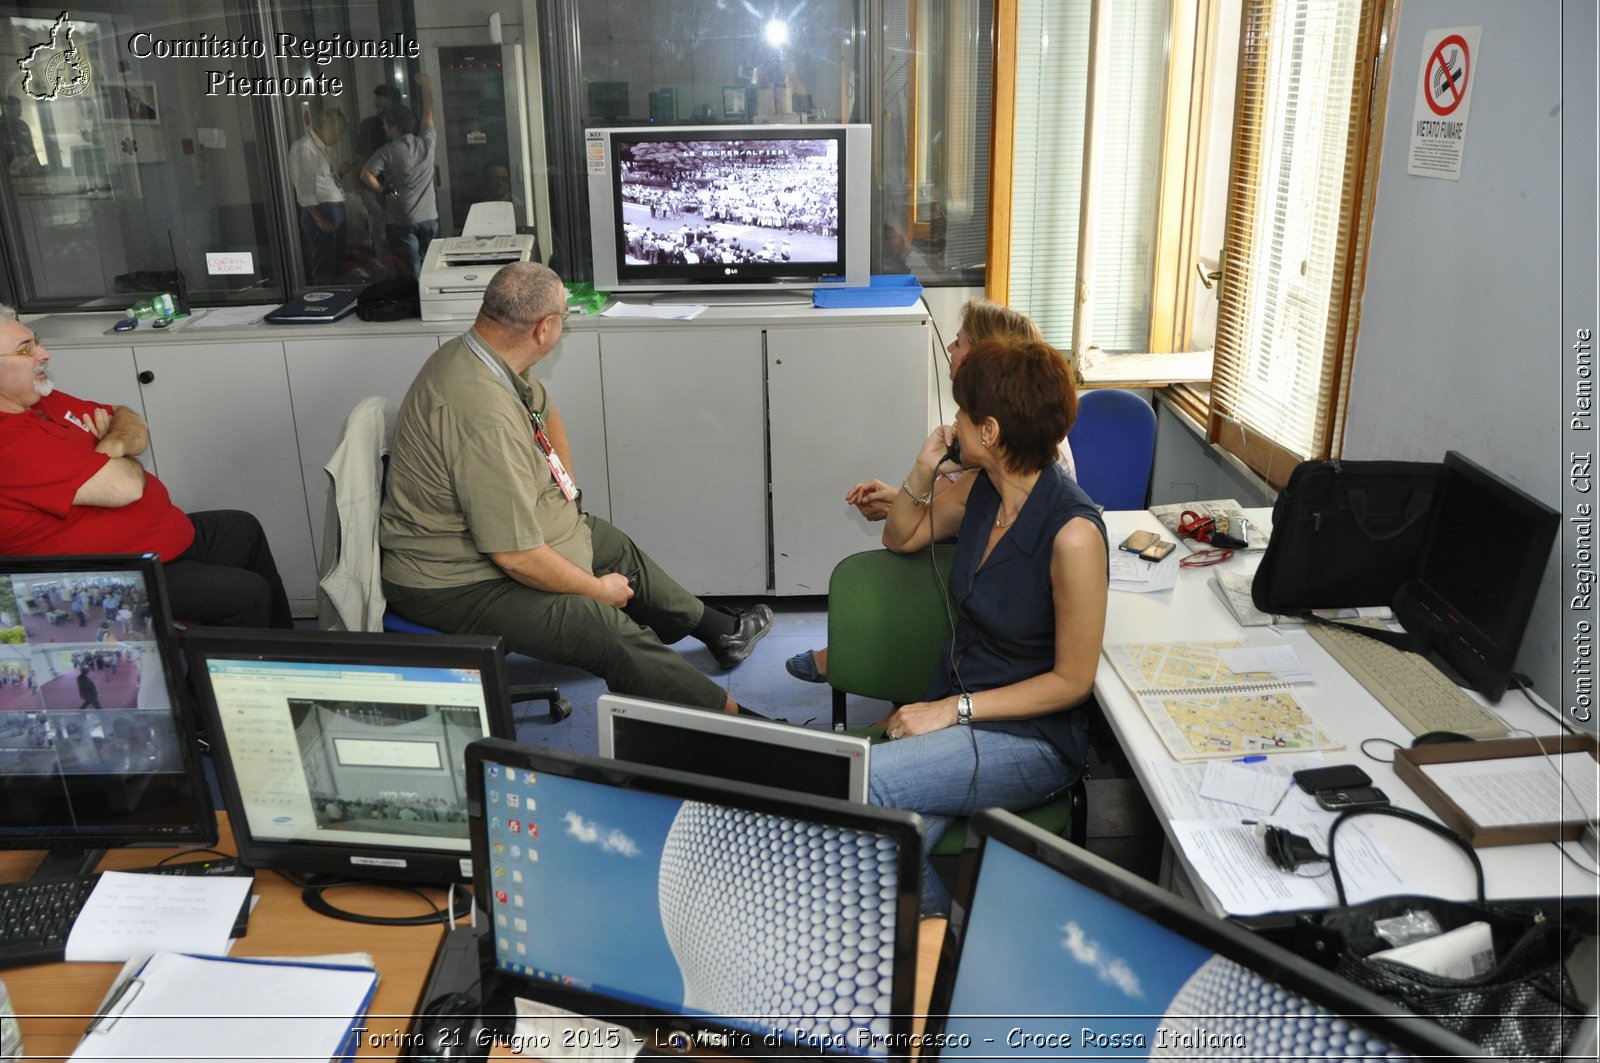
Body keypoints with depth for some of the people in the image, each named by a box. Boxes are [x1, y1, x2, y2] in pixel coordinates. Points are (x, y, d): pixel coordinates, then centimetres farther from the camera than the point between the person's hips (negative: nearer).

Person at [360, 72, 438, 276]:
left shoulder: (387, 152, -8)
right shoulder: (426, 142, 2)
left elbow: (366, 175, -16)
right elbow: (429, 111, 17)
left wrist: (384, 191, 0)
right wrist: (425, 85, 30)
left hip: (401, 222, -4)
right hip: (429, 218, 4)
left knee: (412, 272, -2)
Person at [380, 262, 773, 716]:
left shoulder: (470, 353, -3)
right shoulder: (485, 419, -35)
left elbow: (546, 414, 20)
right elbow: (515, 557, -31)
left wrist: (566, 487, 10)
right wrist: (597, 588, -16)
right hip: (455, 583, -11)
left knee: (617, 548, 21)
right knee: (614, 634, -20)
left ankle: (718, 629, 40)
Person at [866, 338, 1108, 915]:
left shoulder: (1072, 533, -23)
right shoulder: (982, 488, -2)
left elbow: (1072, 680, -16)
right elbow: (902, 538, 16)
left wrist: (956, 709, -19)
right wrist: (921, 473, -4)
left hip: (1029, 734, -6)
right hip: (950, 704, 6)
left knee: (856, 782, -23)